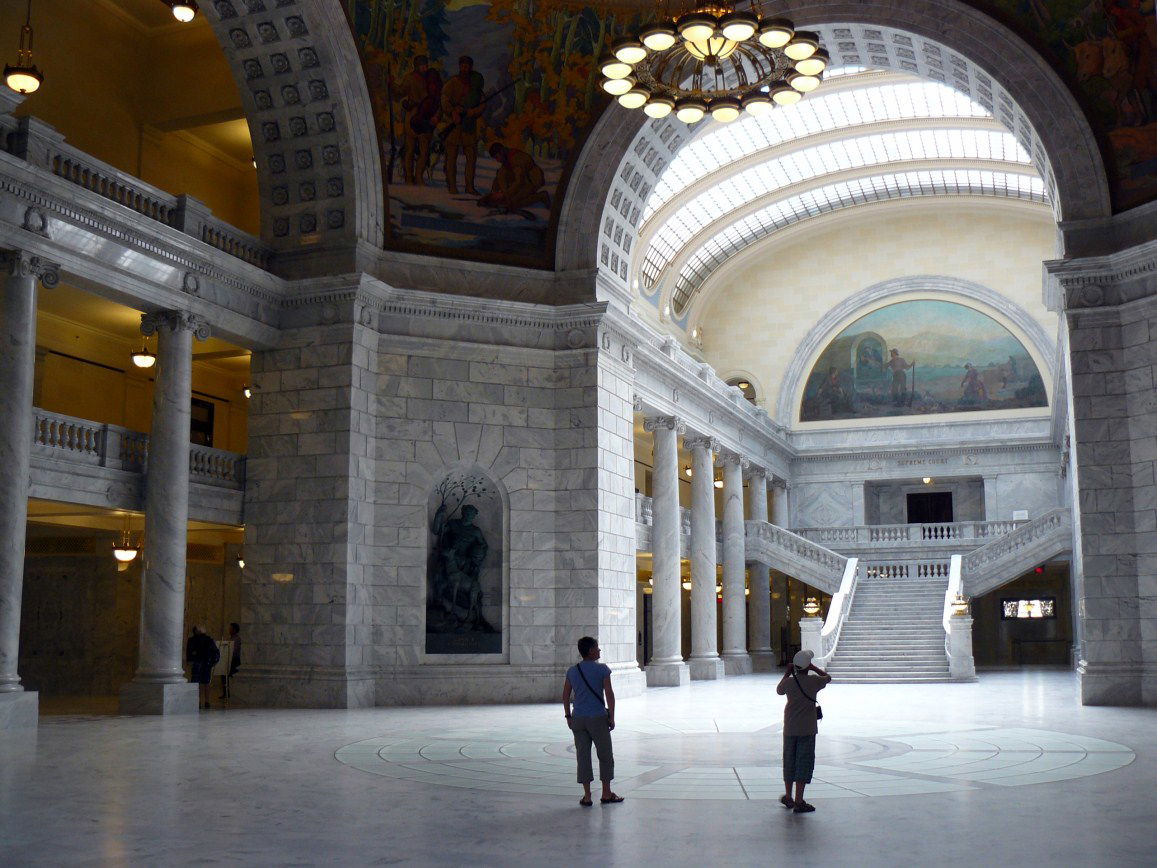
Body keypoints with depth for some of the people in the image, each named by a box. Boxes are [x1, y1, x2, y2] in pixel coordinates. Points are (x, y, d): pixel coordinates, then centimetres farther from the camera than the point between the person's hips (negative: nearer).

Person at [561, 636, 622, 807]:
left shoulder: (572, 671, 6)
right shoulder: (602, 669, -7)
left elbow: (565, 696, 7)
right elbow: (609, 694, -11)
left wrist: (568, 717, 15)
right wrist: (611, 717, -4)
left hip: (578, 720, 4)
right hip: (598, 718, -4)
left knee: (583, 756, 6)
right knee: (605, 756, 10)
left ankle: (587, 796, 7)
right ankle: (606, 794, 16)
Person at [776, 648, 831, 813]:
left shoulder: (789, 682, -3)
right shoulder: (814, 681, -8)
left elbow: (779, 690, 19)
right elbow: (828, 678, 13)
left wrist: (787, 673, 21)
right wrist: (814, 668, 18)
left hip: (789, 728, 3)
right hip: (807, 729, -3)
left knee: (789, 762, 15)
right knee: (804, 763, -1)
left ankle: (788, 797, 28)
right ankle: (799, 802, -5)